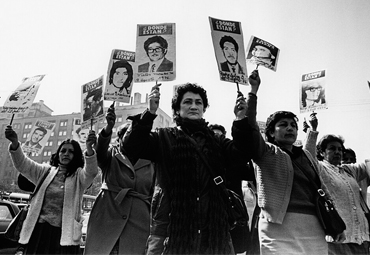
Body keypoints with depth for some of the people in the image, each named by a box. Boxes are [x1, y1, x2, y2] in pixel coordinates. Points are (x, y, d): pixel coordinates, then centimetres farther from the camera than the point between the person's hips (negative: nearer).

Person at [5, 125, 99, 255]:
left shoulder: (79, 176, 4)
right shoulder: (45, 171, 15)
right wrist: (15, 143, -13)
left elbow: (91, 172, -17)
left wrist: (89, 148, -35)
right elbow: (23, 164, 6)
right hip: (39, 230, 3)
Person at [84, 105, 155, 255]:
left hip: (138, 224, 1)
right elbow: (100, 149, -13)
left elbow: (155, 195, 13)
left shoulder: (150, 165, 12)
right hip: (106, 220, -1)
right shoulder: (111, 157, 10)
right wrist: (108, 127, -33)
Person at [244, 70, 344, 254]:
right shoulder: (266, 152, 4)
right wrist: (254, 90, -13)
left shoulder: (306, 155, 20)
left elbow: (319, 190, 22)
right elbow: (249, 125, -11)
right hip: (280, 225, -5)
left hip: (314, 227, 5)